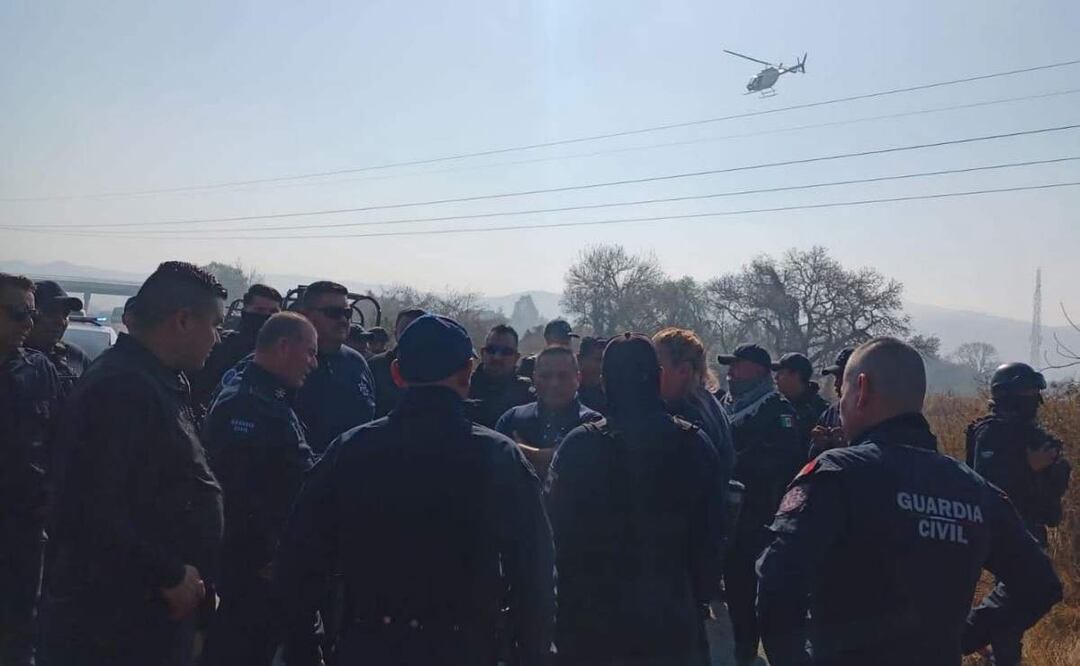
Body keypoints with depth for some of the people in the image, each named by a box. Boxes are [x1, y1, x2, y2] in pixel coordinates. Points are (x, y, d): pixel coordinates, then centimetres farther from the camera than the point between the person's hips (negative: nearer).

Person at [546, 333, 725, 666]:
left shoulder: (580, 445, -14)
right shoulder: (694, 444, -6)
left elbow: (558, 529, -9)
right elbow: (712, 530, 1)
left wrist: (566, 605, 4)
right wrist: (701, 596, 12)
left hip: (595, 614, -2)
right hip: (674, 611, 2)